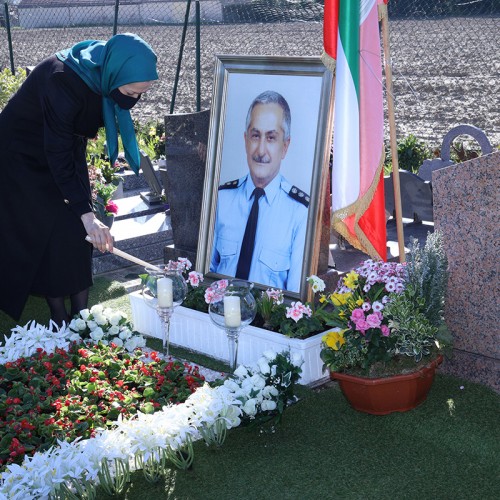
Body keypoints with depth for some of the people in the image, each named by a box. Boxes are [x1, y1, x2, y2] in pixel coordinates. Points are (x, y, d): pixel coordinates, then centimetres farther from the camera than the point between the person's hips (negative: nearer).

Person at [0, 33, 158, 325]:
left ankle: (81, 314, 10)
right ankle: (60, 320, 4)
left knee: (80, 233, 1)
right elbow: (57, 154, -35)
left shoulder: (106, 75, -17)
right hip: (25, 157, -6)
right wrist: (86, 213, -36)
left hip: (68, 150, 6)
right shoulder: (63, 82, -38)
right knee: (54, 233, -9)